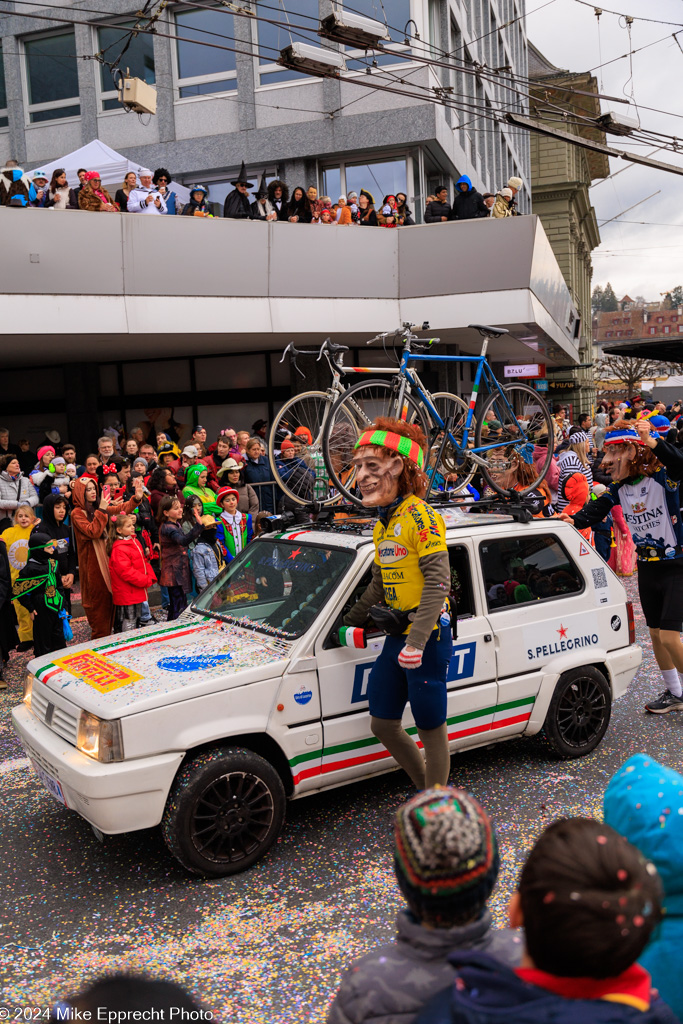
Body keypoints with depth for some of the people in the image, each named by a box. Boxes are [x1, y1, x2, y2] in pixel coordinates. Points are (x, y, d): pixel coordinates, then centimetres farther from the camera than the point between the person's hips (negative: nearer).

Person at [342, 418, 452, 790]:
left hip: (427, 637, -9)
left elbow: (437, 582, -21)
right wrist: (349, 620, 24)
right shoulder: (383, 524, 15)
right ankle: (428, 791, 31)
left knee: (431, 730, 2)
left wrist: (416, 643, -26)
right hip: (397, 637, 9)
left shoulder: (420, 516, -14)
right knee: (383, 725, 13)